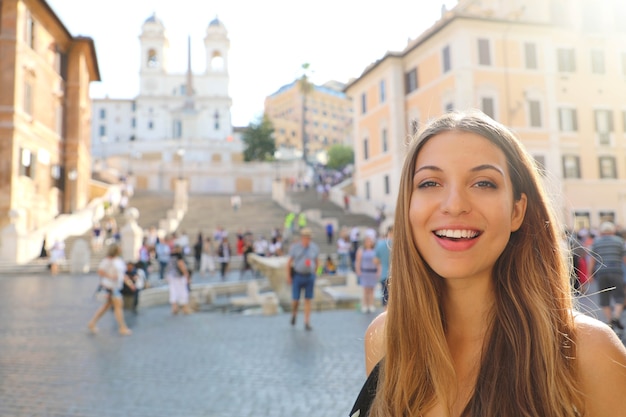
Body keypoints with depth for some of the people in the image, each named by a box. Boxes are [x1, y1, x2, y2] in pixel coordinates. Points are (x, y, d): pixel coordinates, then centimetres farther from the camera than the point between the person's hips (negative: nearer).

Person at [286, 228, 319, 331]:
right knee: (295, 300, 0)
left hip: (309, 277, 2)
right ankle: (294, 313, 33)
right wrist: (288, 277, 0)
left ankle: (307, 323, 10)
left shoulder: (314, 248, -2)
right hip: (297, 276, -1)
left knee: (308, 300, 2)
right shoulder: (295, 247, -7)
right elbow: (289, 262, 0)